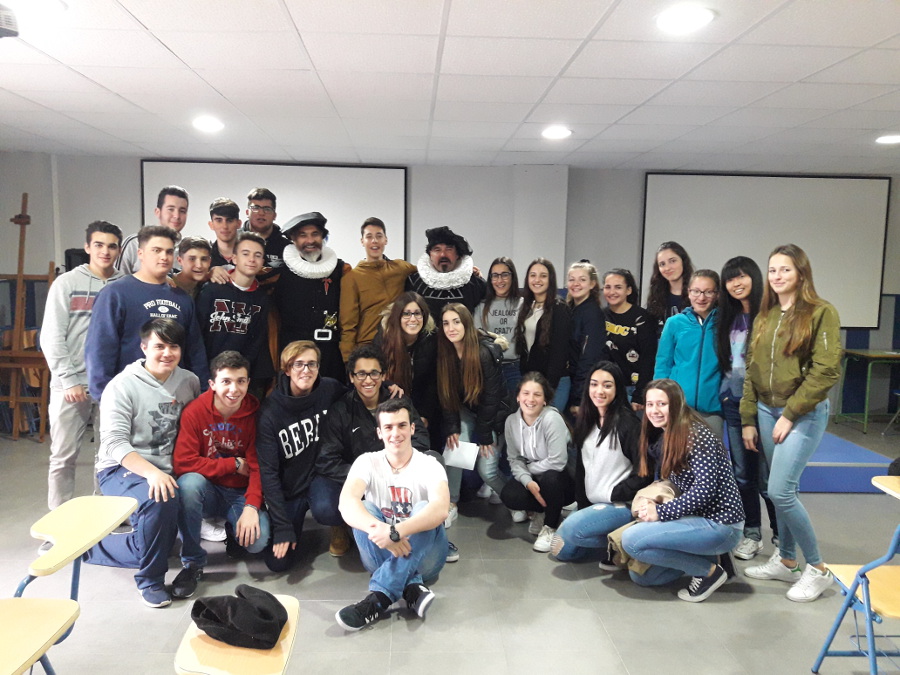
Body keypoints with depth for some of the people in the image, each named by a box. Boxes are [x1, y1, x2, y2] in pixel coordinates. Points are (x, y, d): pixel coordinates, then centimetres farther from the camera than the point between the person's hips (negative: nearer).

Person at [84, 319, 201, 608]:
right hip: (122, 468, -6)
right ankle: (150, 580, -11)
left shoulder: (189, 382, 5)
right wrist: (151, 472, -31)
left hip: (167, 472, 6)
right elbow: (114, 443, -18)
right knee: (159, 500, -34)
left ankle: (98, 548, 8)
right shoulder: (123, 386, -9)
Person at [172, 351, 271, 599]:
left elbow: (259, 467, -12)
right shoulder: (195, 411, -14)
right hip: (208, 490, 0)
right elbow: (183, 463, -20)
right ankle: (193, 561, -14)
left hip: (241, 493, 0)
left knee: (257, 540, -26)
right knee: (188, 482, -34)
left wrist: (252, 506, -26)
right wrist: (234, 464, -18)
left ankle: (234, 531, 15)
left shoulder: (255, 413, -10)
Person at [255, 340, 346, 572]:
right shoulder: (270, 412, -16)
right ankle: (297, 521, 26)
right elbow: (268, 472, -15)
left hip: (320, 474, 0)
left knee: (324, 510, -34)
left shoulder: (330, 390, -12)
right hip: (289, 487, 1)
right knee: (278, 562, -5)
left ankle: (343, 527, 2)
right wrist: (282, 527, -20)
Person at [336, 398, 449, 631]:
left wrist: (396, 531, -46)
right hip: (382, 554, 2)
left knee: (424, 508, -30)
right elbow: (346, 503, -25)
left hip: (423, 556, -1)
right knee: (365, 509, -24)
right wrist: (379, 530, -44)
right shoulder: (367, 462, -5)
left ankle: (379, 597, -36)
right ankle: (412, 588, -33)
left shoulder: (429, 466, -10)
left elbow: (441, 509, -31)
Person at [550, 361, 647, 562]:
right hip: (592, 503, 8)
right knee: (560, 550, 7)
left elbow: (644, 473, -17)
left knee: (571, 529, -27)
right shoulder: (586, 420, 7)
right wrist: (582, 504, 7)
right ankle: (607, 538, 21)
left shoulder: (628, 423, -16)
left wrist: (613, 495, -16)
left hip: (622, 505, -8)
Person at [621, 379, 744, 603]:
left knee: (631, 539, -21)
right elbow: (667, 483, 11)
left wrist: (660, 512, -22)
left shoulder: (696, 434, -18)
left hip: (720, 524, -9)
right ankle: (708, 556, 15)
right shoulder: (663, 438, 9)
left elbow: (705, 490, -24)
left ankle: (710, 570, -6)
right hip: (698, 518, 9)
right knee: (640, 575, 10)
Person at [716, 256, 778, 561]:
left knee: (767, 475, -2)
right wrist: (725, 391, 12)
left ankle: (782, 537, 15)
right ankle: (751, 533, 24)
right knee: (741, 472, 11)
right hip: (733, 400, 6)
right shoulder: (728, 317, 11)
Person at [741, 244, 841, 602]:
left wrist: (790, 414, -15)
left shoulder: (821, 313, -8)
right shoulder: (764, 317, 10)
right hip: (767, 411, 6)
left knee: (780, 491, -11)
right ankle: (786, 561, 26)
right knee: (785, 491, 12)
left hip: (804, 414, -6)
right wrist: (748, 420, 8)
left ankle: (817, 569, 8)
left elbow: (826, 371, -14)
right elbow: (752, 371, 11)